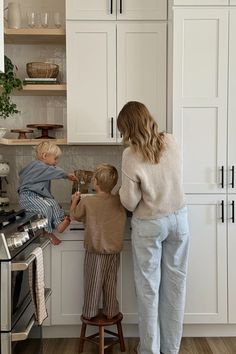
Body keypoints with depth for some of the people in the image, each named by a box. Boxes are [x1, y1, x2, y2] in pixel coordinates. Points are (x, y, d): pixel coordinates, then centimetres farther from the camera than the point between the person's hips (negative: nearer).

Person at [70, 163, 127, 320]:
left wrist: (75, 200, 19)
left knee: (93, 283, 13)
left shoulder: (87, 201, -14)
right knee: (111, 284, 16)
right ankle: (111, 312, 27)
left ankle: (90, 313, 25)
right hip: (114, 250, 2)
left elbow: (75, 215, 2)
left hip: (94, 251, -2)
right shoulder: (120, 201, -10)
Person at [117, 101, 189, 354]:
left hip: (149, 224, -4)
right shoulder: (170, 141, -5)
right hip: (178, 218, 4)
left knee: (149, 286, 10)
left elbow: (130, 203, -13)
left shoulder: (131, 155, -18)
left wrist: (123, 189, 6)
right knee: (175, 283, 13)